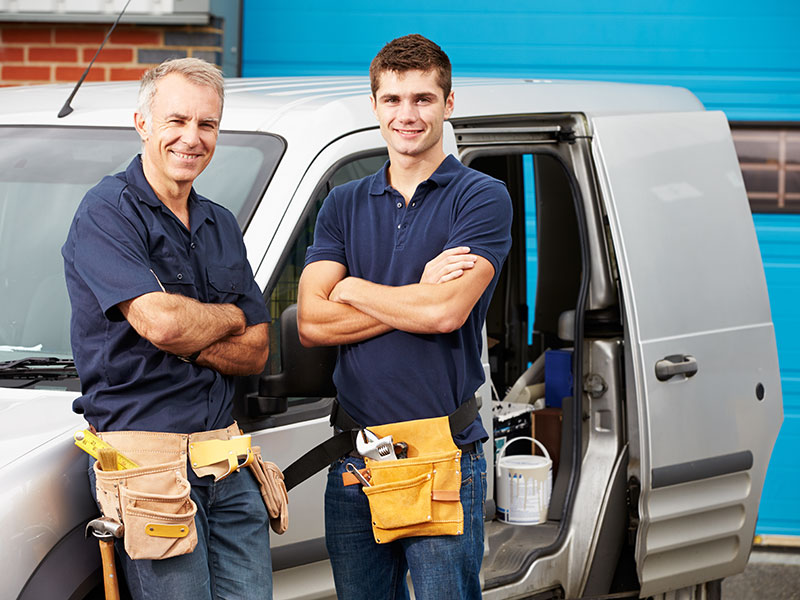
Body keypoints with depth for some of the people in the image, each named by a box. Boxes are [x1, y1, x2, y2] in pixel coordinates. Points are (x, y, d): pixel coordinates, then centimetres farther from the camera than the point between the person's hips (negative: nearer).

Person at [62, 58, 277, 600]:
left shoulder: (221, 225, 17)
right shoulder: (108, 213, -7)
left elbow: (256, 353, 12)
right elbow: (161, 321, -20)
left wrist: (188, 341, -8)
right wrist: (229, 317, 0)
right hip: (147, 458, -7)